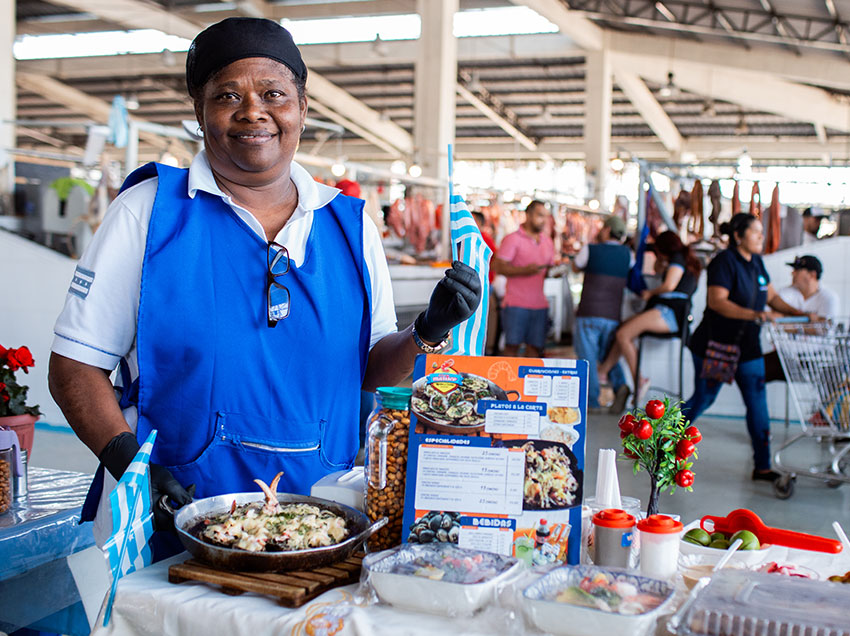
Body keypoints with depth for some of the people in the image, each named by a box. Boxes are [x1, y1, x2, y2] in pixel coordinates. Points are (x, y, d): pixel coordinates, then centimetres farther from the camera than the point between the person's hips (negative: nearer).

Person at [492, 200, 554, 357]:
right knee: (512, 345, -6)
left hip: (540, 304, 5)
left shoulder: (547, 242, 18)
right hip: (516, 303, -5)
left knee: (535, 347, 2)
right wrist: (524, 270, -22)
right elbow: (499, 266, -10)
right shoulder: (512, 239, -2)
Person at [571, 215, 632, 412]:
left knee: (588, 357, 3)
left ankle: (591, 401, 0)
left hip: (589, 313, -3)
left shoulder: (590, 250, -2)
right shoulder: (627, 254, 7)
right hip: (613, 315, 4)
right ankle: (620, 385, -7)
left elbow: (576, 268, 16)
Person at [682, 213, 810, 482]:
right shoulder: (724, 261, -15)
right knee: (703, 399, 4)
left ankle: (762, 466, 8)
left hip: (747, 347, 7)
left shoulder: (756, 262, 9)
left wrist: (798, 313, 2)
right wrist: (754, 315, -35)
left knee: (757, 403, 3)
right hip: (715, 346, -7)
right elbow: (717, 301, -26)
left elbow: (771, 296, 17)